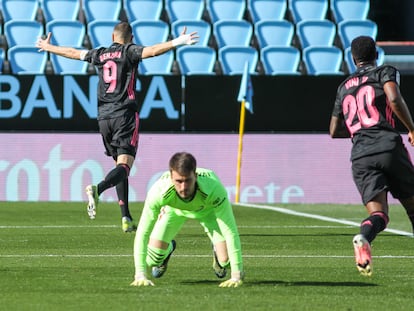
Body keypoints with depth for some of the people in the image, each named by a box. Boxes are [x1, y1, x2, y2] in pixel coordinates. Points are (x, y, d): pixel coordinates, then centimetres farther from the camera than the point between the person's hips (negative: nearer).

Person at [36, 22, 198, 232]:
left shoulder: (99, 55, 14)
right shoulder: (129, 51, 0)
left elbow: (72, 53, 27)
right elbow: (152, 51, -19)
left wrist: (47, 47, 43)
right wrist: (177, 42, -26)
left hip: (104, 118, 5)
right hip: (125, 114, -5)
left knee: (119, 164, 13)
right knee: (125, 165, -12)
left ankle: (126, 218, 8)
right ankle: (97, 189, -41)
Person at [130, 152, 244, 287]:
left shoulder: (214, 189, -46)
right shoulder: (158, 192, -43)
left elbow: (231, 232, -40)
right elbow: (142, 233, -34)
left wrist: (236, 276, -41)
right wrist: (140, 275, -39)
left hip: (207, 209, -1)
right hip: (173, 209, 1)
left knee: (225, 261, -14)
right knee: (152, 260, -9)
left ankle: (217, 251, 26)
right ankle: (168, 249, 30)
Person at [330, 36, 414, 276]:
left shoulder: (344, 88, 23)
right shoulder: (386, 72, 9)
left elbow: (334, 131, 27)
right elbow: (394, 99, -13)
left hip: (360, 155, 3)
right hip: (389, 146, -3)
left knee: (379, 213, -8)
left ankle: (364, 238, -40)